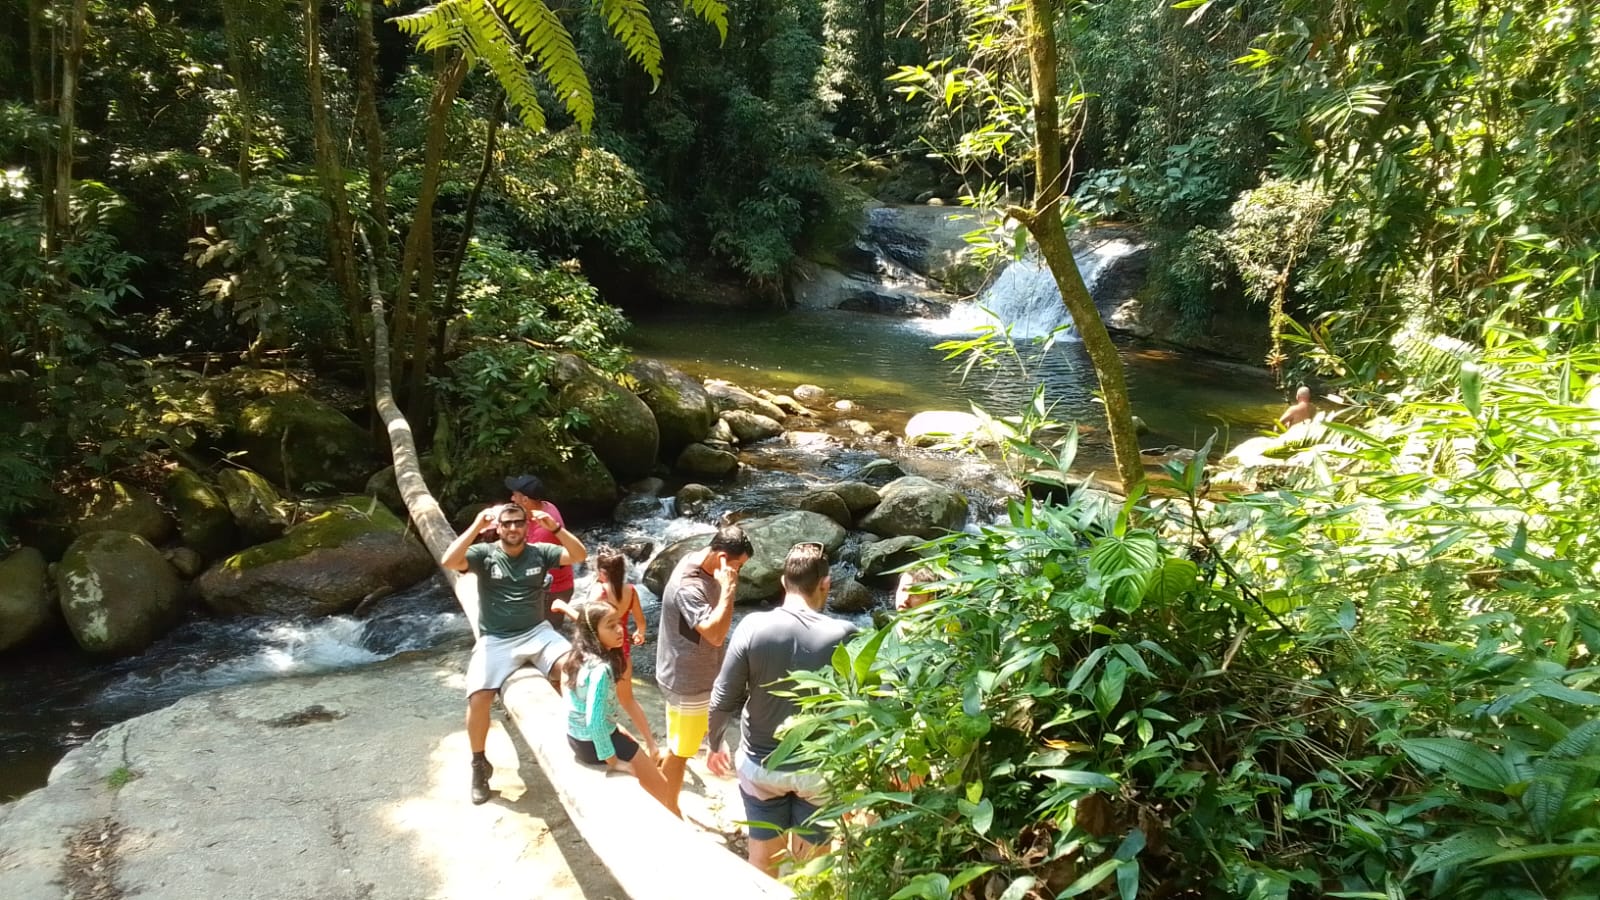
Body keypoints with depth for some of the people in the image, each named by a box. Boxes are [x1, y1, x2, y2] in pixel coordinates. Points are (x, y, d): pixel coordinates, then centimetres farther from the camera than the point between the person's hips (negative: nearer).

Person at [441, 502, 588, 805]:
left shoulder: (539, 552, 4)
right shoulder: (484, 553, -2)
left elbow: (580, 555, -6)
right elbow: (448, 562, -20)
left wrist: (555, 527, -18)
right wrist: (477, 526, -22)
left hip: (536, 632, 2)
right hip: (495, 640, -1)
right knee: (478, 699, -22)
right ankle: (479, 764, 3)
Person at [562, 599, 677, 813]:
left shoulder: (579, 656, -3)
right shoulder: (601, 668, -32)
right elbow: (595, 722, -34)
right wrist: (613, 762, -21)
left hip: (577, 736, 10)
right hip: (594, 743, -9)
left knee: (633, 745, 34)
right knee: (660, 788, 5)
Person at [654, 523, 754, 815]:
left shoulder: (698, 563, -2)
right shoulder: (687, 587, -33)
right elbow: (716, 634, -38)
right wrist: (728, 589, -37)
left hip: (694, 676, 9)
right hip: (687, 682, -9)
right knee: (680, 752, 10)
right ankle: (669, 813, 27)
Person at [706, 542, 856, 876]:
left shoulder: (753, 627, -16)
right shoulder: (843, 636, -18)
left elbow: (723, 700, -10)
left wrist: (714, 744, 8)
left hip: (761, 764, 1)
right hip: (819, 769, -1)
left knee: (763, 856, 21)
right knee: (809, 862, 20)